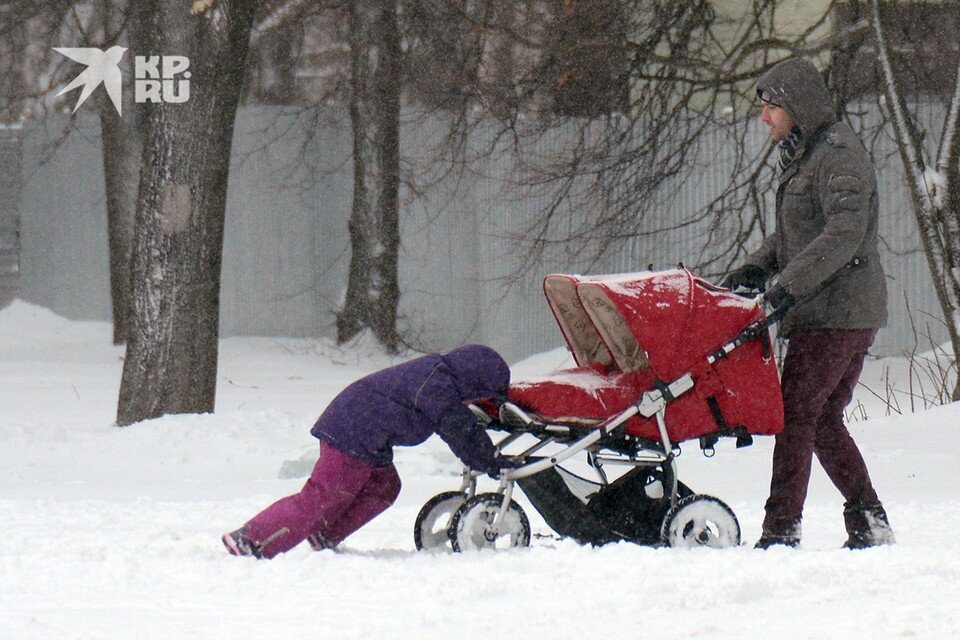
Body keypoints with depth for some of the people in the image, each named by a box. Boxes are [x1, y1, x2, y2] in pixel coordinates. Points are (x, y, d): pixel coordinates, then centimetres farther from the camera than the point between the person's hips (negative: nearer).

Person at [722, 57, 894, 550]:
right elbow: (795, 233, 26)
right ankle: (868, 524, 15)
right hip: (848, 317, 10)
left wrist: (791, 283, -30)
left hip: (836, 315, -10)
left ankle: (781, 529, -11)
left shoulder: (839, 156, -13)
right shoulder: (804, 156, 18)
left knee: (797, 415, -10)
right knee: (824, 421, 12)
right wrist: (757, 267, 10)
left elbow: (844, 234, -25)